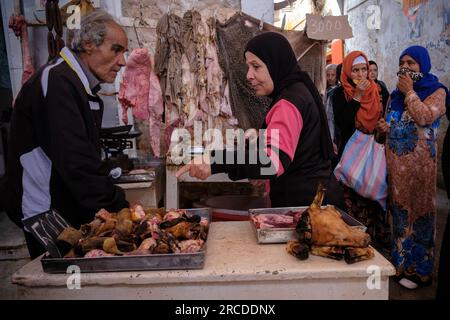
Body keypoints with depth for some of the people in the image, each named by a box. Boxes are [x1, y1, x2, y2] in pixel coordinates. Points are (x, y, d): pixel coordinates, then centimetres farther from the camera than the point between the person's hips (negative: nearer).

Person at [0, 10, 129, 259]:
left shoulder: (81, 85, 11)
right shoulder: (57, 83, -21)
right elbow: (76, 163, -28)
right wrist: (119, 208, -25)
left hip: (70, 208, 9)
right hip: (47, 214, -9)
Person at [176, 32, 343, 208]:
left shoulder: (288, 103, -20)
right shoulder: (298, 90, 13)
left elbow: (275, 161, -37)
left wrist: (216, 162, -45)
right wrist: (260, 136, 12)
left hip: (303, 199, -10)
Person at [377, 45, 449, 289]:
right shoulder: (396, 93, 16)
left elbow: (424, 117, -19)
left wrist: (410, 92, -10)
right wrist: (384, 127, 4)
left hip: (419, 161, -6)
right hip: (395, 160, 6)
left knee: (418, 210, -1)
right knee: (399, 209, 10)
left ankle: (419, 270, 11)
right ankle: (400, 262, 23)